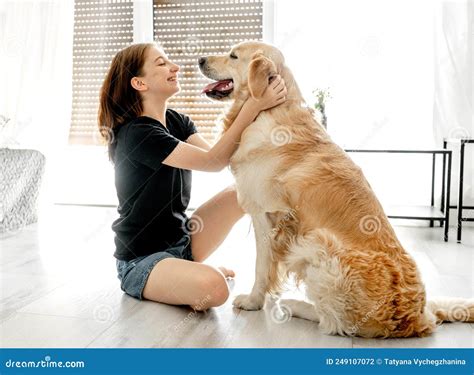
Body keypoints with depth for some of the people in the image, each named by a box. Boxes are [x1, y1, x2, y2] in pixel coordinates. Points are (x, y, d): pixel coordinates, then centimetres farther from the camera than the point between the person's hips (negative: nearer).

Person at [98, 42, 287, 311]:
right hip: (140, 259, -9)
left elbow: (222, 157, -9)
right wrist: (253, 106, -30)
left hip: (181, 240, 9)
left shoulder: (178, 121, 5)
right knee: (213, 288, -36)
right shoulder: (136, 133, -21)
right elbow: (213, 161, -26)